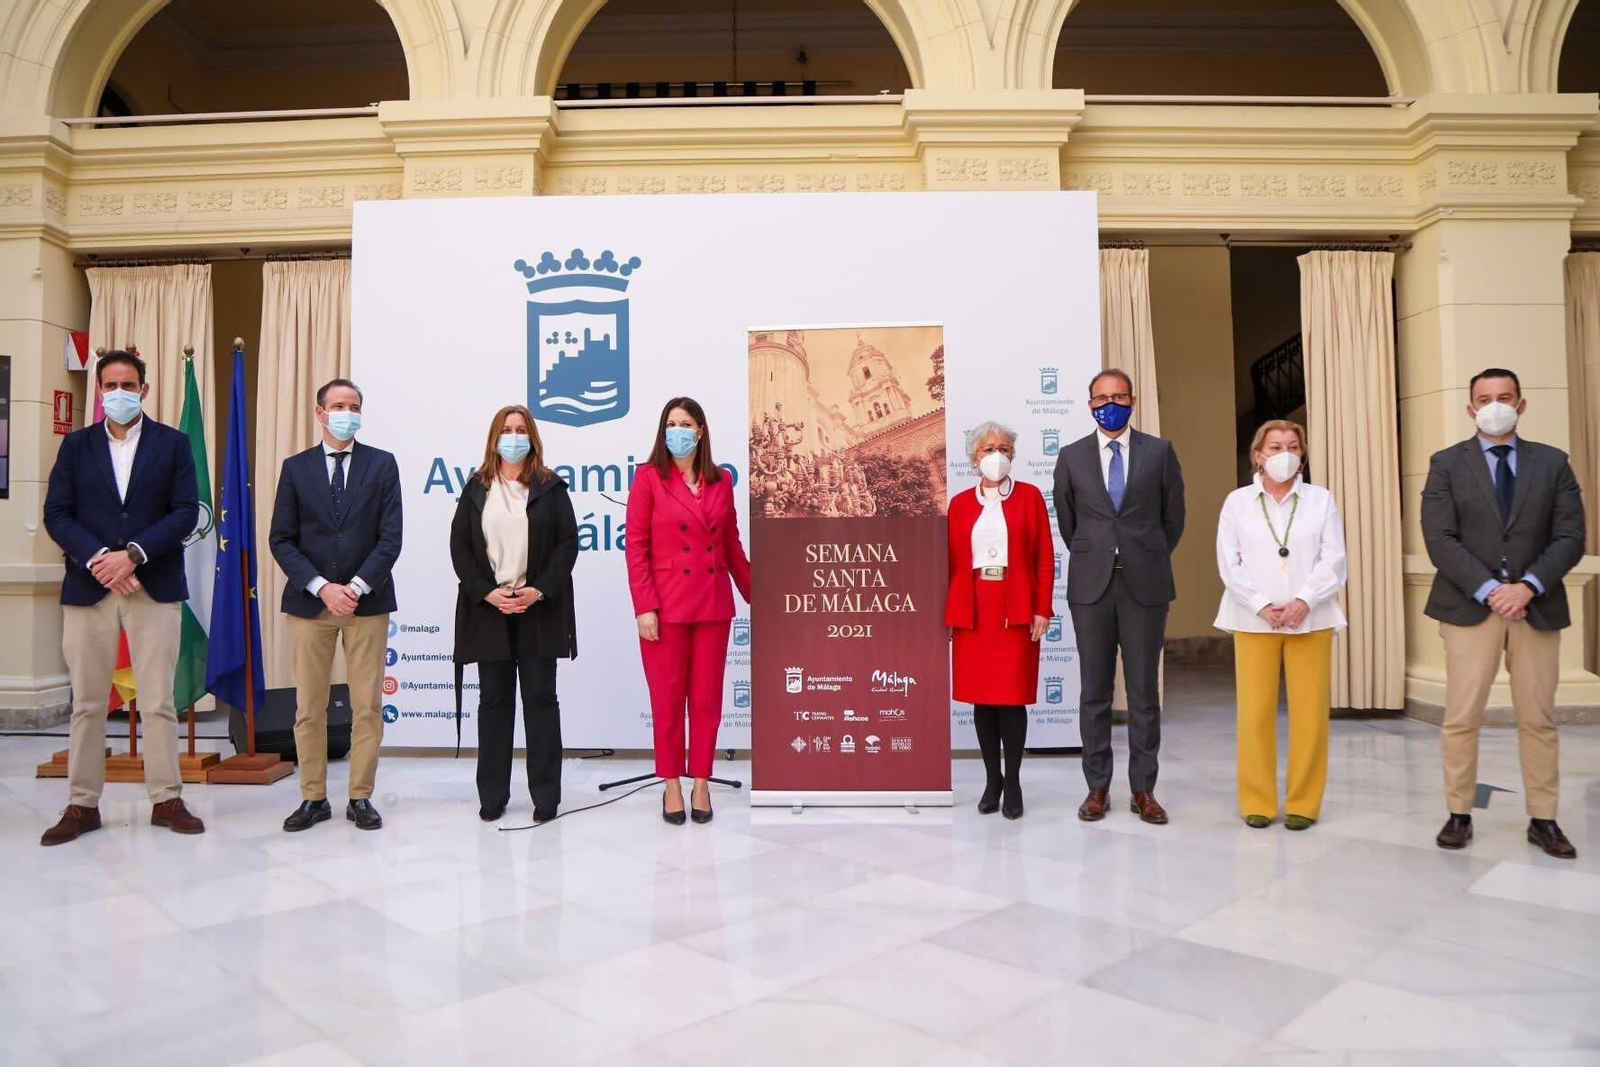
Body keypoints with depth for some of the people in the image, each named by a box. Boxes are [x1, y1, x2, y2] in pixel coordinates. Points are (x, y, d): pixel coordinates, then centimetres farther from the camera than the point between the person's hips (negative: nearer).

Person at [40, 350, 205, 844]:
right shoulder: (76, 445, 10)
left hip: (155, 587, -1)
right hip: (87, 587, 2)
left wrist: (133, 554, -14)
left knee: (158, 702, 1)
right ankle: (82, 804, 16)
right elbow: (56, 515, 3)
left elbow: (186, 512, -3)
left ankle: (166, 799, 10)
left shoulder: (173, 443, 6)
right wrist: (98, 559, -12)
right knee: (87, 703, 6)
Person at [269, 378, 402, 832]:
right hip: (309, 601, 1)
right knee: (309, 708, 5)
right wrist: (321, 587, -11)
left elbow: (390, 537, -2)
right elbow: (281, 539, 2)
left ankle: (361, 798, 12)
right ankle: (313, 798, 17)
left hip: (367, 601, -1)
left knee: (367, 706, 2)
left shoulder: (382, 464, 4)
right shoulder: (296, 467, 7)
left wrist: (356, 587, -12)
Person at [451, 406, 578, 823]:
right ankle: (492, 796, 14)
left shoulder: (550, 487, 4)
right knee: (494, 700, 7)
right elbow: (460, 545, 4)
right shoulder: (476, 488, 9)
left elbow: (568, 542, -2)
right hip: (488, 608, 2)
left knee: (540, 698, 1)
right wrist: (487, 592, -9)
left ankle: (546, 795, 7)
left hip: (538, 609, -2)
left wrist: (539, 590, -13)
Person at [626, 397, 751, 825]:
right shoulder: (649, 477, -3)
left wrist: (754, 594, 13)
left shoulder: (721, 481, 7)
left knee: (707, 698, 8)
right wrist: (644, 607, -12)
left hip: (714, 604, 3)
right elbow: (636, 547, -6)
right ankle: (671, 786, 19)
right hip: (666, 605, -3)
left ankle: (701, 783, 20)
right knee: (667, 699, 6)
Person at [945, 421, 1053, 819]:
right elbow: (951, 561, 8)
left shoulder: (1030, 497, 5)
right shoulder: (960, 503, 10)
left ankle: (1013, 782, 11)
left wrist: (1042, 610, -5)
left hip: (1016, 611, -2)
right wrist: (946, 614, 3)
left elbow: (1045, 557, 2)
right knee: (981, 697, 5)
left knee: (1013, 696, -2)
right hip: (972, 611, 2)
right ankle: (992, 780, 17)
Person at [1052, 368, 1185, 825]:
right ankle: (1097, 787, 15)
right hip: (1091, 583, 1)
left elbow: (1174, 516, 11)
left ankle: (1143, 789, 15)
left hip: (1144, 584, 0)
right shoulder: (1071, 456, 5)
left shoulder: (1159, 452, 4)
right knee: (1094, 690, 5)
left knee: (1144, 690, 4)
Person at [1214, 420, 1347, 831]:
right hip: (1254, 620, 0)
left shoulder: (1321, 499, 7)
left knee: (1309, 711, 1)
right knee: (1255, 711, 0)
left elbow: (1333, 560, 0)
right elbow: (1229, 563, -1)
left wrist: (1303, 602, -13)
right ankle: (1257, 801, 11)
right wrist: (1262, 606, -12)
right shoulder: (1237, 502, 6)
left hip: (1310, 619, 1)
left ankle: (1303, 802, 12)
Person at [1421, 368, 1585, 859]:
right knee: (1461, 719, 0)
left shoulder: (1553, 462, 8)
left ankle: (1543, 820, 18)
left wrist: (1527, 587, -13)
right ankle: (1459, 814, 12)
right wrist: (1488, 590, -15)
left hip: (1537, 606, 2)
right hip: (1470, 606, -1)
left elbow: (1570, 538, 1)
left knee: (1538, 719, 7)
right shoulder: (1447, 464, 3)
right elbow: (1440, 539, -6)